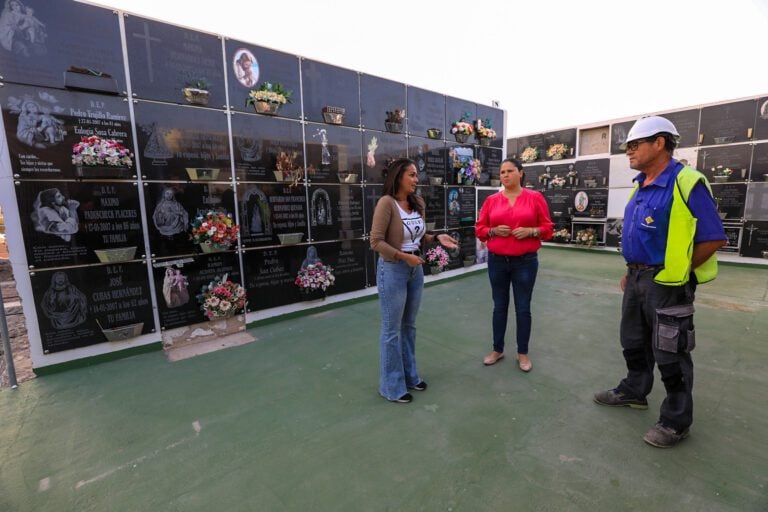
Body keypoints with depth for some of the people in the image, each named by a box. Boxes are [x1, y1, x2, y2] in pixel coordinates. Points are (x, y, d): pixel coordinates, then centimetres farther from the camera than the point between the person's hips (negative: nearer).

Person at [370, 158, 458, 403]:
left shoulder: (418, 202, 5)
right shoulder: (387, 202, -16)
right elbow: (376, 241, -18)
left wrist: (437, 237, -3)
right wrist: (404, 256, -19)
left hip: (416, 269, 7)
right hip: (393, 270, -7)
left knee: (409, 326, 19)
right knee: (392, 329, 6)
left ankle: (410, 375, 37)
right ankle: (392, 385, 24)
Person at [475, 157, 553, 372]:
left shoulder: (535, 197, 0)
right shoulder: (491, 200, 4)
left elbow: (547, 228, 3)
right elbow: (479, 229, 6)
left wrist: (530, 231, -15)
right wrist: (493, 231, -13)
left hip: (525, 261, -1)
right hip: (497, 261, 2)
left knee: (523, 308, 7)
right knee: (499, 306, 12)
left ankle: (523, 353, 25)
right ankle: (497, 350, 28)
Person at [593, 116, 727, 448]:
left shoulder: (687, 184, -16)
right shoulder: (641, 186, 10)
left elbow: (714, 239, -16)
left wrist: (675, 271, -12)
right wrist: (631, 271, 15)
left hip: (667, 284, -8)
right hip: (637, 279, 8)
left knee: (670, 354, 6)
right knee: (634, 342, 21)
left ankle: (676, 422, 23)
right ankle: (634, 391, 41)